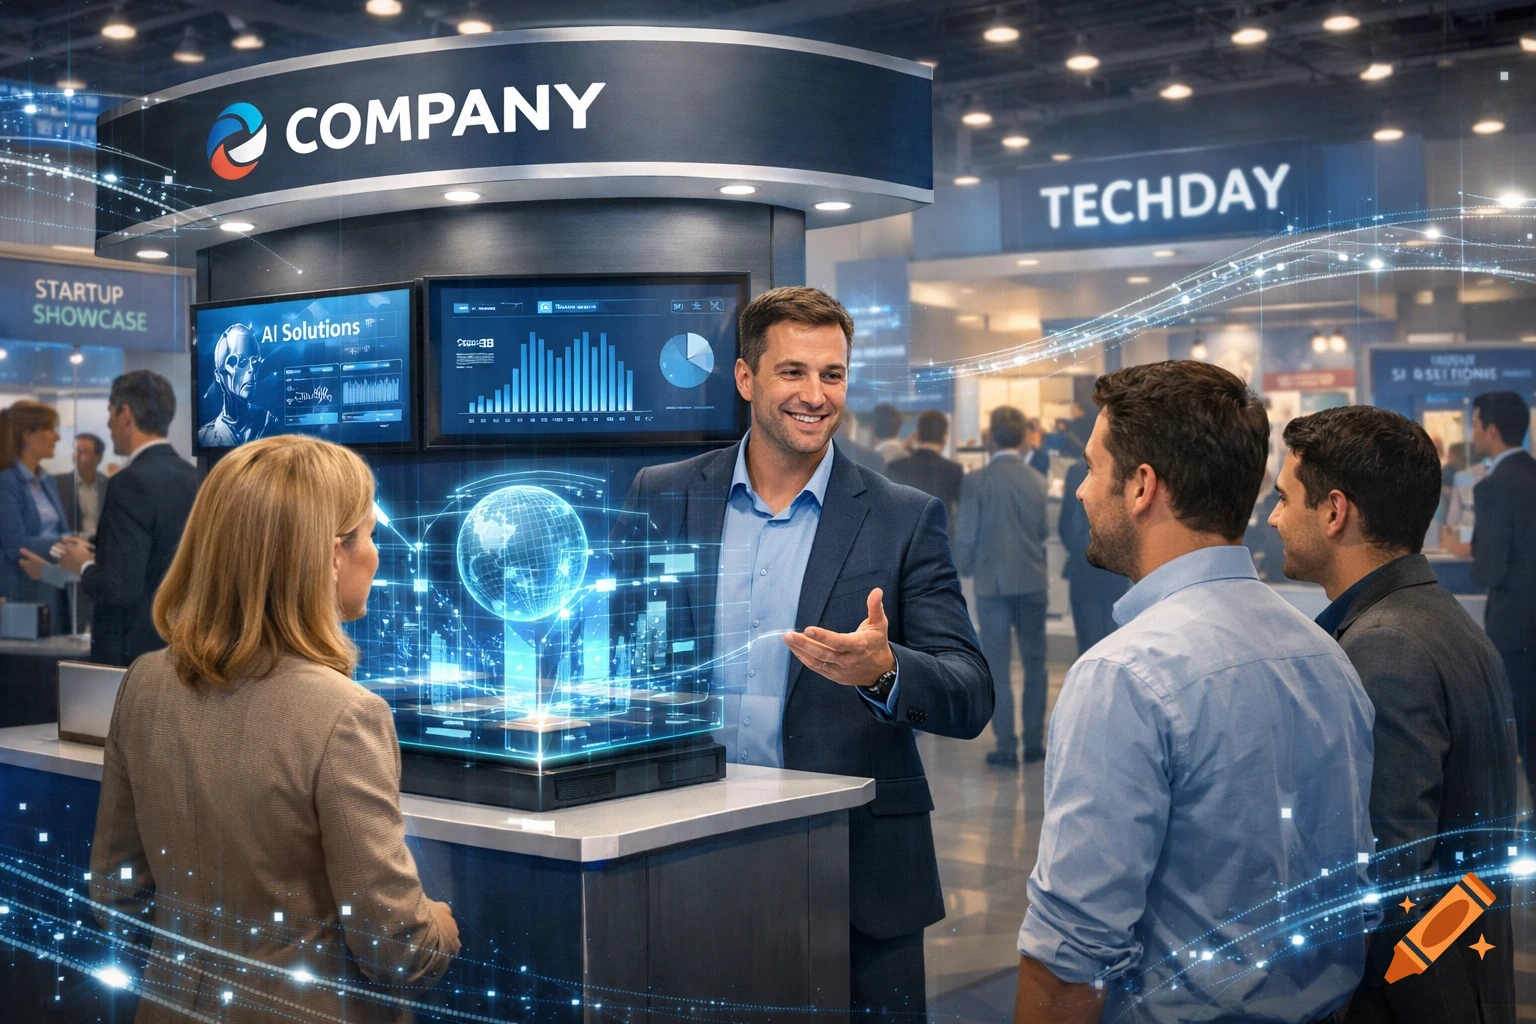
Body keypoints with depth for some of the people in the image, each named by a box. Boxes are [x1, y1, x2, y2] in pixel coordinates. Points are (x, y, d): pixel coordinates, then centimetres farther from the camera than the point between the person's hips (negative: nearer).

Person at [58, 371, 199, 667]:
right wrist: (100, 557, 17)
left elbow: (120, 586, -22)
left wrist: (84, 565, -3)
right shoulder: (193, 477, 6)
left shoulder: (133, 482, -17)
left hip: (136, 653, -8)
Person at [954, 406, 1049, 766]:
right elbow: (1043, 533, 9)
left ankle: (1006, 746, 5)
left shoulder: (976, 481, -9)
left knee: (998, 667, 3)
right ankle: (1034, 742, 13)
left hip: (992, 583, -2)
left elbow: (965, 536, -5)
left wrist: (966, 569, 13)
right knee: (1035, 663, 11)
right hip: (1032, 582, 2)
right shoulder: (1036, 481, 0)